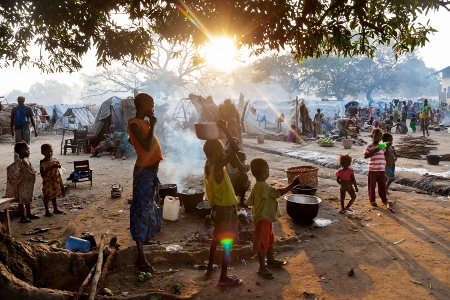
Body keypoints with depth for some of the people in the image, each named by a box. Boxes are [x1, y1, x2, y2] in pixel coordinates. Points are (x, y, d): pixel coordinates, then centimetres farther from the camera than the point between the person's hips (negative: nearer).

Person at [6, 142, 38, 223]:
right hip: (22, 184, -9)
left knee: (28, 199, 18)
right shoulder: (19, 162, -20)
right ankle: (23, 217, 9)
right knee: (21, 200, 2)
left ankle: (29, 214, 31)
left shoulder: (27, 160, 6)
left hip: (29, 184, 9)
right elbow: (10, 169, -29)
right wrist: (17, 180, -23)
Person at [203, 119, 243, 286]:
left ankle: (210, 268, 38)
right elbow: (235, 149, -34)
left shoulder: (207, 165, -1)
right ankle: (223, 277, 11)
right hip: (226, 208, -9)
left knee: (216, 238, 25)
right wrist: (224, 129, -27)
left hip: (216, 207, 9)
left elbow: (211, 147, 19)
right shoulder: (218, 166, -24)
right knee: (227, 243, 2)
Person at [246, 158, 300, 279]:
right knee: (262, 243, 1)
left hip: (267, 218, 10)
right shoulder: (263, 187, -28)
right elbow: (278, 193, -30)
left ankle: (270, 260, 42)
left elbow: (250, 202, 10)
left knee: (270, 239, 24)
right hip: (262, 219, -10)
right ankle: (262, 268, 13)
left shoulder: (259, 186, 4)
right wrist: (292, 184, -26)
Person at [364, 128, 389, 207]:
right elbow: (365, 156, -13)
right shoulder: (369, 146, -5)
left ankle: (384, 199, 26)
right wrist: (374, 151, -22)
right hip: (372, 169, -4)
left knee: (382, 185, 12)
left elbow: (385, 155, 20)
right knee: (372, 186, 5)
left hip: (381, 169, 4)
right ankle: (372, 200, 16)